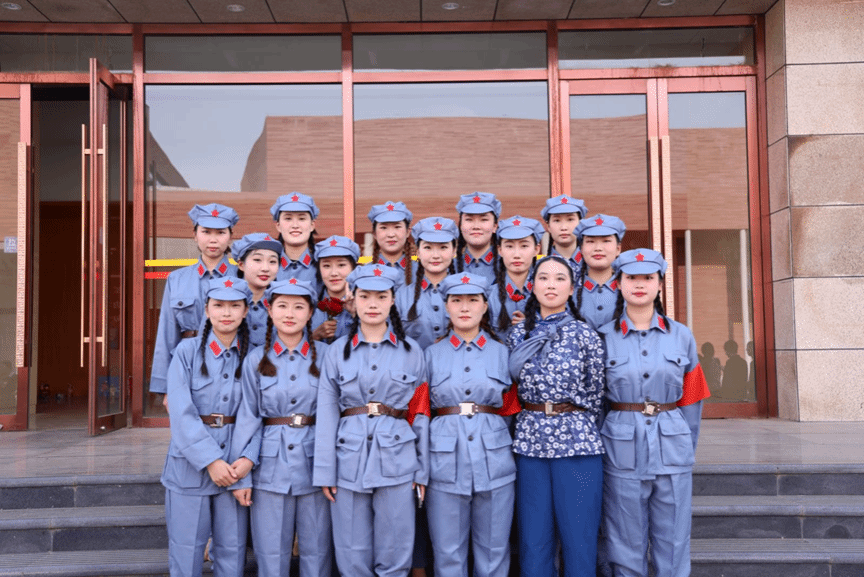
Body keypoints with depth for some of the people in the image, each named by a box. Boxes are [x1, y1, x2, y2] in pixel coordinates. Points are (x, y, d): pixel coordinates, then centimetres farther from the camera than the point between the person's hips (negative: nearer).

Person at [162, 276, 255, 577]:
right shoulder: (188, 350, -2)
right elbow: (182, 413, -10)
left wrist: (248, 458, -14)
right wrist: (210, 460, -16)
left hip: (235, 465, 2)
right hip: (191, 463, -2)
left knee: (232, 551, 7)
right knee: (186, 551, 5)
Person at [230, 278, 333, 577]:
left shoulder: (324, 356, 2)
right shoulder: (256, 359, 4)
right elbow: (247, 417, 4)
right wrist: (242, 476, 0)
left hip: (314, 460, 0)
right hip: (271, 464, 0)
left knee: (317, 551, 7)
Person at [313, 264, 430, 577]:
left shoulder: (411, 351, 7)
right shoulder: (337, 351, 7)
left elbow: (420, 413, 7)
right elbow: (326, 414, 4)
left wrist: (422, 470, 4)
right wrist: (325, 471, -1)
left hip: (397, 459, 0)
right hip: (349, 458, 1)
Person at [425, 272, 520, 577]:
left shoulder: (502, 352, 8)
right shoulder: (432, 354, 8)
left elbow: (512, 409, 14)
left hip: (494, 458, 1)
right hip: (446, 460, 0)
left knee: (493, 551, 7)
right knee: (448, 552, 5)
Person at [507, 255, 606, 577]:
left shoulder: (585, 336, -1)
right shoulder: (518, 335, 8)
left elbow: (595, 396, 3)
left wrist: (579, 431, 6)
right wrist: (534, 422, 9)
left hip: (576, 442, -3)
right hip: (530, 441, 3)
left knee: (578, 537, 3)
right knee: (533, 540, 8)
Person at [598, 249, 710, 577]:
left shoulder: (681, 336, 5)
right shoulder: (603, 337, 0)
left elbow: (692, 400, 9)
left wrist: (689, 447, 7)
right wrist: (596, 448, 0)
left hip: (672, 449, 2)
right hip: (623, 450, -1)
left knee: (673, 544, 8)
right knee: (627, 548, 7)